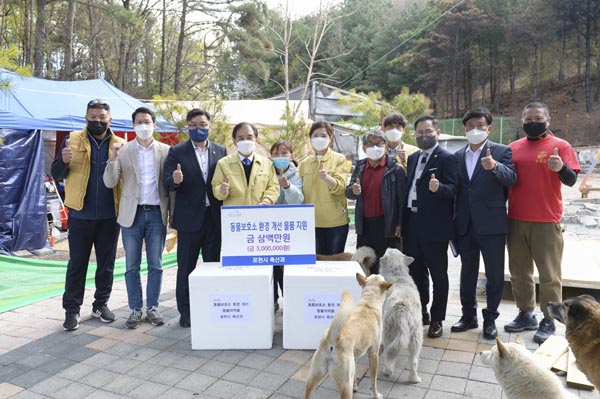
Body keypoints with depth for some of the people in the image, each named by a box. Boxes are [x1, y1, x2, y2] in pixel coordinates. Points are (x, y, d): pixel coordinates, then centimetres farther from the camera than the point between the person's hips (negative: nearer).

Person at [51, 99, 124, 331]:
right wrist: (64, 161, -19)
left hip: (110, 215, 1)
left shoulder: (120, 144, 5)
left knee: (106, 263, 11)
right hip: (80, 214, -1)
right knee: (77, 263, 6)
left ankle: (101, 304, 25)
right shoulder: (72, 140, 2)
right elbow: (56, 175, 2)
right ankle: (72, 309, 16)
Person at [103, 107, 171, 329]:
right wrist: (113, 159, -19)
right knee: (132, 267, 6)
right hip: (132, 214, 0)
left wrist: (172, 212, -1)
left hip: (157, 213, 0)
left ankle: (152, 308, 19)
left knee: (155, 265, 7)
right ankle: (135, 309, 18)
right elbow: (110, 183, -3)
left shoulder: (166, 151, 4)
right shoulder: (123, 151, 3)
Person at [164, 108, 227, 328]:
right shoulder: (177, 152, 0)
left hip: (214, 217, 2)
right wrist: (175, 180, -28)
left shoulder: (221, 151, 8)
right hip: (189, 217, -2)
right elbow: (168, 182, -6)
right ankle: (185, 311, 18)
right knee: (186, 267, 7)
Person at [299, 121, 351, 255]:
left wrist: (326, 177, -33)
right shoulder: (304, 163, 9)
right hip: (312, 221, 3)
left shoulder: (339, 159, -1)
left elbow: (340, 187, -15)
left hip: (336, 221, -3)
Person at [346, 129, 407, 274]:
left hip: (387, 226, -5)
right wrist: (353, 191, -12)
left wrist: (400, 224, -12)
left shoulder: (395, 168, -5)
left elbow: (402, 198, -8)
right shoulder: (360, 167, 10)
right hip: (365, 225, 5)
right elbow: (348, 192, 11)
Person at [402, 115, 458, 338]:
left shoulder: (447, 158, -6)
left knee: (438, 275, 5)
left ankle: (436, 320, 17)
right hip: (413, 224, 7)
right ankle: (420, 312, 32)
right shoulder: (412, 158, 15)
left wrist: (438, 187, -37)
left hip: (435, 226, -7)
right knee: (416, 272, 16)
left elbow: (452, 189, -15)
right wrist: (402, 220, 10)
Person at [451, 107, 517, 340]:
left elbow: (511, 179, -16)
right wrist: (455, 220, 5)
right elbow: (455, 188, 10)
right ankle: (469, 316, 28)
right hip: (465, 224, 4)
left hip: (491, 224, -4)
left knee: (494, 274, 6)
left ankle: (490, 319, 21)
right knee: (467, 272, 14)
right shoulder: (458, 156, 10)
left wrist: (495, 166, -36)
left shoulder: (501, 151, -1)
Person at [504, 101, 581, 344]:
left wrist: (561, 168, -28)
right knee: (519, 272, 12)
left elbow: (571, 180, -9)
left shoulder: (560, 146, -2)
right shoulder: (513, 147, 9)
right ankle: (526, 315, 26)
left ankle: (549, 321, 15)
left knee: (549, 275, 3)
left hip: (546, 223, -4)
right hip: (515, 221, 4)